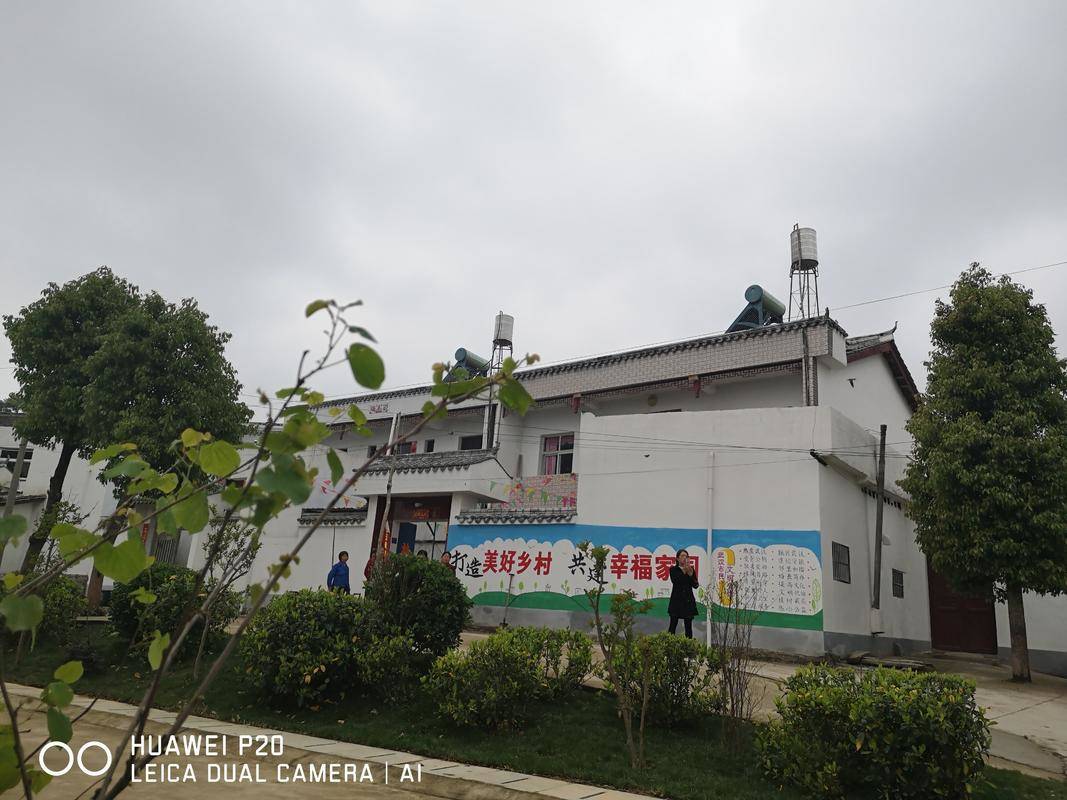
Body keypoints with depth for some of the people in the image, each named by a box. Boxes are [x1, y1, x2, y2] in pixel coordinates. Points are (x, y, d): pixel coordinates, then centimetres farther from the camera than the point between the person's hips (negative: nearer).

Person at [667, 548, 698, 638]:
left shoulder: (691, 569, 8)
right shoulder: (673, 569, 1)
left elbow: (695, 585, 0)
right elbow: (674, 581, -17)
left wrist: (690, 573, -14)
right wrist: (684, 571, -19)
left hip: (688, 601, 2)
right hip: (676, 600, -2)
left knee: (688, 627, 3)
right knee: (673, 625, -2)